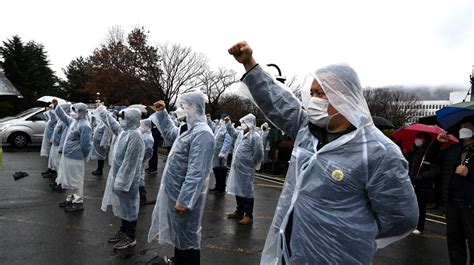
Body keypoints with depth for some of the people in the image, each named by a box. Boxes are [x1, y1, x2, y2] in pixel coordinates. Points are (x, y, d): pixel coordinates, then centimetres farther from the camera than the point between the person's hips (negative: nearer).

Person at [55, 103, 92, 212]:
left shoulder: (85, 126, -20)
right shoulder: (73, 121, 9)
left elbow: (85, 144, -20)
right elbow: (63, 116, 28)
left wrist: (85, 157, -11)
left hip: (75, 158, -10)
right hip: (67, 156, 10)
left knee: (76, 180, 1)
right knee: (68, 179, 20)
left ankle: (78, 202, 12)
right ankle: (70, 199, 35)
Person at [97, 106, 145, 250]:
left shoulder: (134, 135, -24)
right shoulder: (123, 130, 5)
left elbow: (130, 161, -25)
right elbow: (112, 124, 30)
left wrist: (122, 180, -23)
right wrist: (103, 113, 36)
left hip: (127, 178, -9)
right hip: (119, 175, 9)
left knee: (129, 206, 3)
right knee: (122, 205, 19)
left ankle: (131, 237, 17)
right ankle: (123, 231, 35)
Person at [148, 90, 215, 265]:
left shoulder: (202, 133, -23)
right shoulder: (189, 129, 9)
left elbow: (196, 172, -28)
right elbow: (170, 133, 31)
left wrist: (184, 200, -27)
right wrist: (161, 112, 22)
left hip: (185, 196, -10)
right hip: (176, 192, 10)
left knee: (187, 237, 6)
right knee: (179, 234, 23)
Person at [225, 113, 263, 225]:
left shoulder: (255, 136, -17)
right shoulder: (241, 133, 8)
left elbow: (259, 154, -16)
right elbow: (233, 133, 30)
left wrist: (252, 163, -4)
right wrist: (228, 123, 20)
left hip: (246, 169, -8)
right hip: (237, 167, 8)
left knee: (246, 191, 1)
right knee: (238, 190, 17)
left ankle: (249, 215, 12)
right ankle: (239, 212, 32)